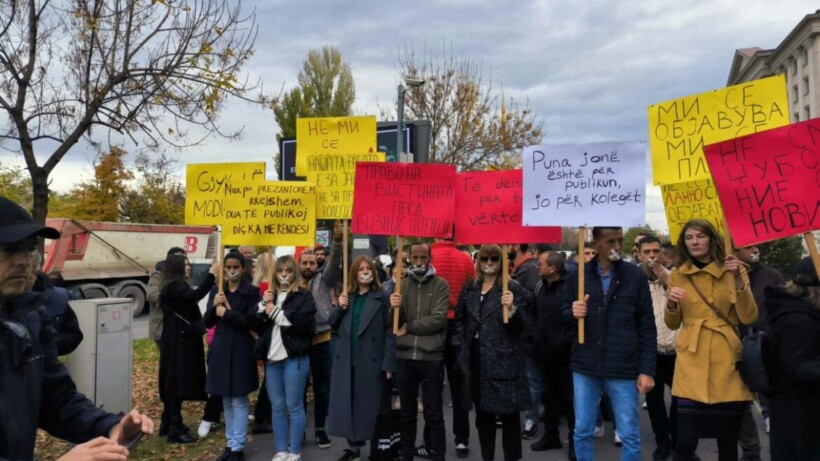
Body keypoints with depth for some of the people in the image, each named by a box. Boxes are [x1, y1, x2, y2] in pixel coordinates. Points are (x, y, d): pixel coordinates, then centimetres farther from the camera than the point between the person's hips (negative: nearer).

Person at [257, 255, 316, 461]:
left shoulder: (304, 296, -2)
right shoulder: (269, 295, 14)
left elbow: (302, 322, -18)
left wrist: (275, 312, -10)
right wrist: (264, 305, -10)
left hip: (294, 358, -5)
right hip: (272, 358, 5)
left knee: (294, 406, 1)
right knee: (277, 406, 11)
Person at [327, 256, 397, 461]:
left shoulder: (381, 297, -5)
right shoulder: (347, 296, 10)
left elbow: (389, 332, -9)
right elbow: (333, 323, 12)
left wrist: (389, 364, -13)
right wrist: (340, 308, -7)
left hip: (371, 362, -4)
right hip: (346, 360, 5)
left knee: (370, 406, 3)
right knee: (347, 404, 9)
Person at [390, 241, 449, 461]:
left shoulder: (440, 285, -1)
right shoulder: (401, 284, 7)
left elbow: (438, 319, -13)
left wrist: (408, 327, -9)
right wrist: (394, 309, -18)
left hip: (431, 356, -3)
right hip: (404, 356, 3)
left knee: (433, 413, 6)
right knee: (407, 412, 15)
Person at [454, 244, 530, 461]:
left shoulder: (513, 288, -4)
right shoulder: (469, 288, 11)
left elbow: (521, 325, -8)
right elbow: (460, 319, 18)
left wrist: (512, 309, -27)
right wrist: (461, 344, 7)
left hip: (504, 359, -5)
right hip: (475, 358, 5)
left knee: (508, 413, 0)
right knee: (482, 413, 14)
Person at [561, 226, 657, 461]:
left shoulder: (636, 276, -2)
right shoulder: (577, 275, 2)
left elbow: (647, 328, 0)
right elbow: (563, 312, 11)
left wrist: (647, 370, -4)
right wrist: (572, 313, -13)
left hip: (623, 369, -1)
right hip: (585, 367, 2)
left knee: (629, 435, 7)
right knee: (582, 432, 11)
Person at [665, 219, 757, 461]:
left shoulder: (733, 270, 4)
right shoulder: (678, 274, 7)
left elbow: (749, 317, -5)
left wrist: (738, 280, -16)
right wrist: (671, 304, -11)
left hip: (727, 361, 0)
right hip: (691, 362, 0)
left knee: (728, 440, 8)